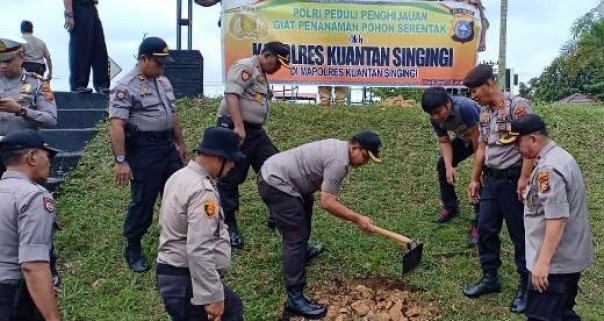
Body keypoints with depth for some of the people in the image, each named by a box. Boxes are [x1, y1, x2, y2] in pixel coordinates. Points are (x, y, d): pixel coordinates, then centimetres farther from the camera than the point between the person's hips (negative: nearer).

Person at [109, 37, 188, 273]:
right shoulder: (126, 87, -14)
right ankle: (133, 249, 21)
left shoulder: (163, 81, 11)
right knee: (143, 201, 2)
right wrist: (121, 161, -24)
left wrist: (180, 143, 21)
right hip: (143, 150, -8)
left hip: (167, 146, 8)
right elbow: (117, 126, -19)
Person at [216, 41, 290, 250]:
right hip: (235, 130, -9)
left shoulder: (262, 76, 20)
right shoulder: (244, 67, -9)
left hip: (255, 131, 9)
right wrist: (239, 127, -29)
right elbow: (231, 94, -22)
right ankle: (228, 228, 8)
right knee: (230, 179, -1)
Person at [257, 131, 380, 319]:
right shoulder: (339, 161, -21)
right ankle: (295, 299, -14)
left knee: (303, 219, 32)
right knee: (296, 237, -13)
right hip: (275, 184, -11)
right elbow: (327, 203, -23)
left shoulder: (339, 147, 10)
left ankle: (301, 253, 57)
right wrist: (358, 219, -16)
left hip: (274, 173, 11)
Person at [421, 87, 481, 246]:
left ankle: (478, 224, -15)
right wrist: (449, 166, -24)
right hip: (464, 139, 7)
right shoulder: (436, 118, -19)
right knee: (442, 165, 5)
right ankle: (450, 207, 24)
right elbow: (444, 142, -10)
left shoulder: (465, 107, -40)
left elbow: (477, 138, -31)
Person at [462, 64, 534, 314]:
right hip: (491, 179, 8)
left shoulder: (517, 106, -14)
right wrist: (475, 179, 16)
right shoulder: (484, 112, 10)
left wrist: (524, 178, -22)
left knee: (520, 234, 3)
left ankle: (526, 287, 16)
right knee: (486, 229, 11)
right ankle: (490, 279, 26)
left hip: (513, 179, -7)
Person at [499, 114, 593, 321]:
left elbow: (557, 218, -28)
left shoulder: (549, 168, -24)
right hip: (570, 257, 11)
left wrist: (543, 262, -27)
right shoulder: (560, 156, 10)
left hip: (556, 262, -11)